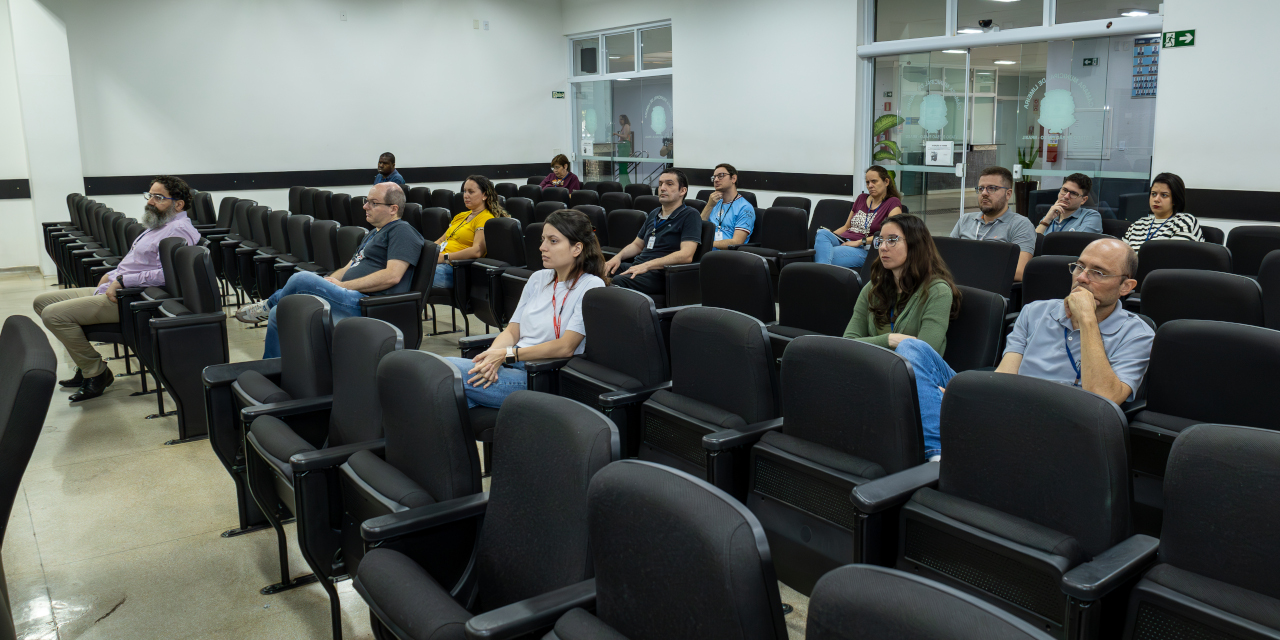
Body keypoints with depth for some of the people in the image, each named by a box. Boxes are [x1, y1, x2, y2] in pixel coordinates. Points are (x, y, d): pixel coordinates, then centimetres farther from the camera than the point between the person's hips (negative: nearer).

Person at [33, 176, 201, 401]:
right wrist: (112, 274, 14)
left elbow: (168, 273, -29)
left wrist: (122, 281, -22)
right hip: (113, 288, 11)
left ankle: (96, 374, -5)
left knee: (54, 314, -20)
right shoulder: (160, 224, 18)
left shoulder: (178, 230, -15)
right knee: (42, 301, 13)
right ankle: (88, 365, 13)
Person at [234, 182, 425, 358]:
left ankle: (268, 305, 11)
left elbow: (392, 276, -20)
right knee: (279, 314, 4)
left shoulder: (402, 232, -6)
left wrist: (343, 285, -14)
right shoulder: (374, 233, 27)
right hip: (354, 299, 10)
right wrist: (326, 282, 7)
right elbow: (349, 269, 28)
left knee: (302, 279, -20)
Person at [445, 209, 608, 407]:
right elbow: (512, 331, 13)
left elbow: (566, 347, -13)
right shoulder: (538, 278, 17)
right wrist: (492, 354, -10)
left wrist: (507, 354, -18)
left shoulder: (591, 287, -5)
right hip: (513, 366, 7)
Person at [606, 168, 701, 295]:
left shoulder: (690, 215, -2)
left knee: (618, 282, -36)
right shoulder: (653, 214, 24)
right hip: (636, 266, 7)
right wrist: (618, 257, 9)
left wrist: (646, 265, -20)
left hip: (660, 274, -7)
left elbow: (686, 255, -15)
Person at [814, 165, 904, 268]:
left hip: (863, 249, -6)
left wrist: (860, 242, -17)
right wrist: (830, 235, 6)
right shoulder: (862, 198, 26)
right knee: (822, 233, -31)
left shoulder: (893, 203, 6)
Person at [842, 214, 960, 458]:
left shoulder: (937, 291, 2)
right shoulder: (873, 289, 19)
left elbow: (920, 351, -10)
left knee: (910, 347, -36)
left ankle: (934, 447, -49)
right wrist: (889, 340, -9)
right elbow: (848, 342, 7)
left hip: (917, 380, -3)